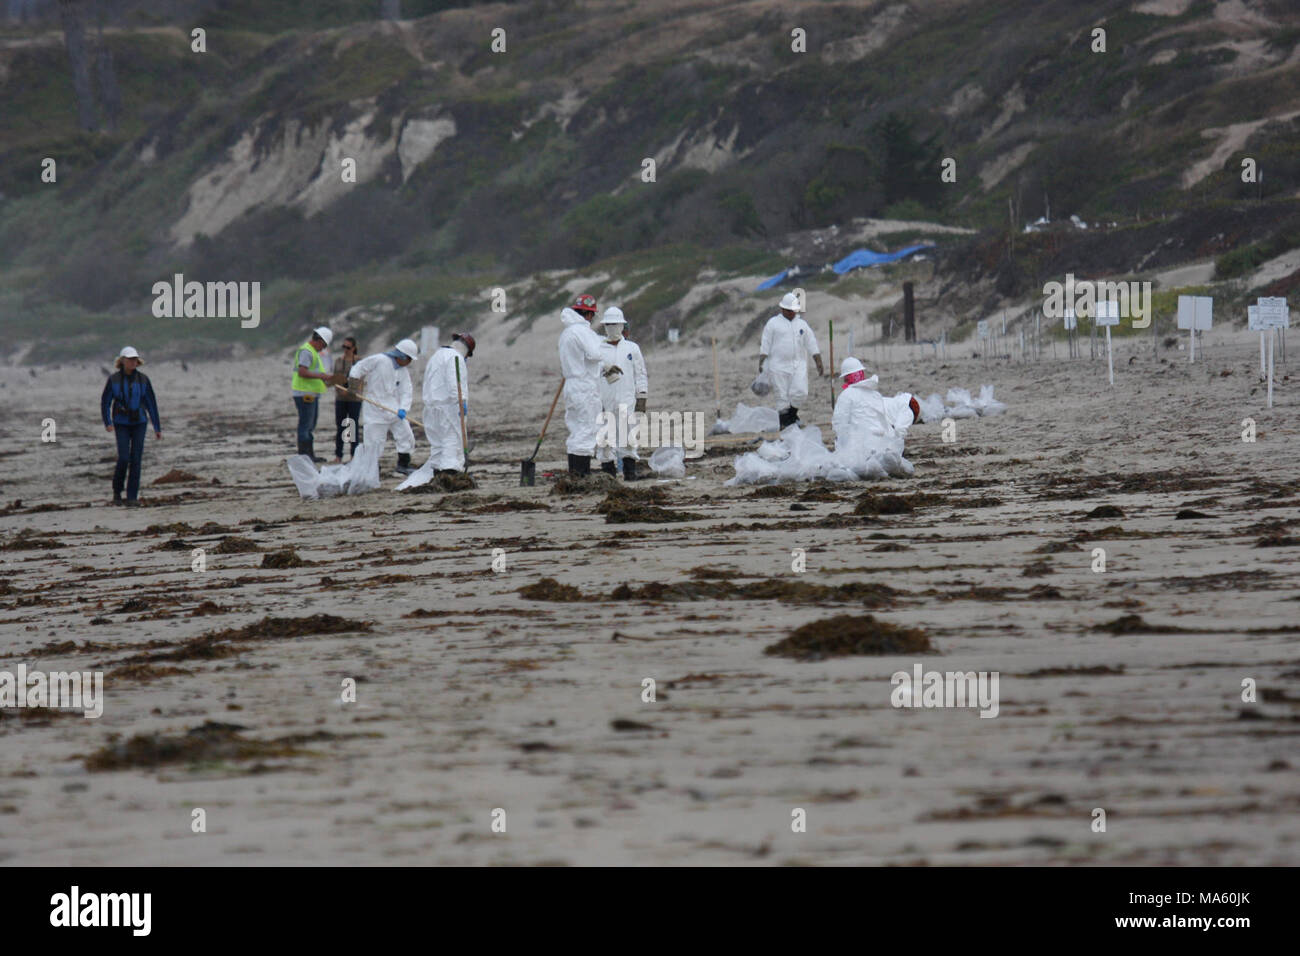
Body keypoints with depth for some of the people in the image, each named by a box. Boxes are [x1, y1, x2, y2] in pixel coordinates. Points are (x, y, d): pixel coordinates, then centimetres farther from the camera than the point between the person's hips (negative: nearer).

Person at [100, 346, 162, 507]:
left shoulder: (143, 379, 0)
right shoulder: (113, 380, -3)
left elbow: (151, 404, 4)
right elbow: (105, 402, 1)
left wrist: (157, 428, 4)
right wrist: (107, 423, -14)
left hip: (139, 423, 1)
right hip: (121, 424, -1)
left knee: (136, 459, -3)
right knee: (124, 458, -13)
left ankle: (132, 498, 2)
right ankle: (117, 490, 12)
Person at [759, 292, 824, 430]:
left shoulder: (802, 324, 15)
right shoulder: (773, 323, 6)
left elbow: (812, 345, 16)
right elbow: (765, 345, 3)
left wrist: (819, 364, 10)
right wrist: (761, 364, -6)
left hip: (798, 365, 2)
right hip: (778, 366, -2)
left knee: (800, 392, -12)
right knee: (782, 397, -3)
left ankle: (792, 414, 13)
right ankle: (784, 422, 6)